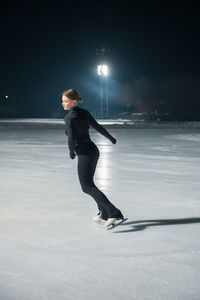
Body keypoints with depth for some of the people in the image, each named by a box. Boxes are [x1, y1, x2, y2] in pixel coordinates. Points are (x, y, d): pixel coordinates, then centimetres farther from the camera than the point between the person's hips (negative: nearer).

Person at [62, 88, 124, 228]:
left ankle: (114, 212, -19)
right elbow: (98, 127, 16)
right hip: (93, 150, 9)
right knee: (88, 183, 21)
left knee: (87, 187, -9)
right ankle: (103, 213, 27)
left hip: (85, 153, -9)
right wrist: (111, 138, 31)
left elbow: (71, 139, -21)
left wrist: (72, 153, -2)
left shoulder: (69, 118, -16)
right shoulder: (84, 112, 7)